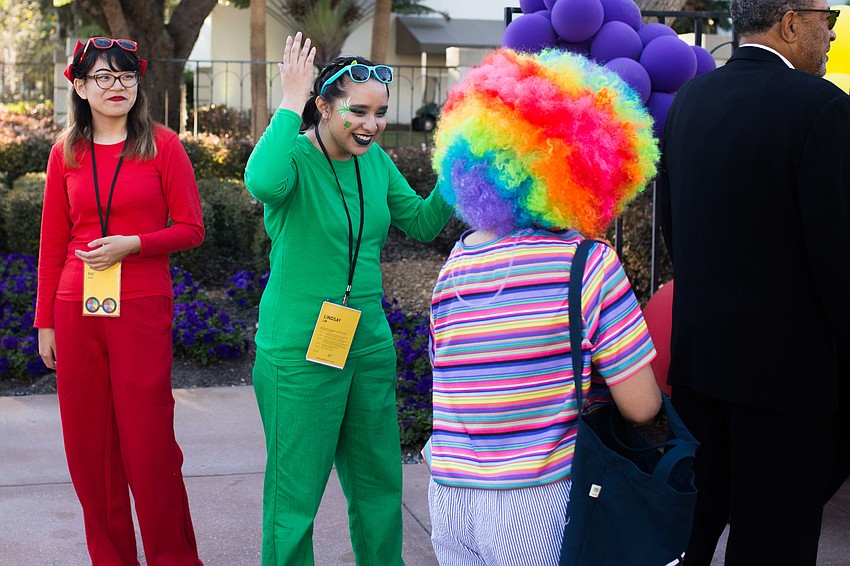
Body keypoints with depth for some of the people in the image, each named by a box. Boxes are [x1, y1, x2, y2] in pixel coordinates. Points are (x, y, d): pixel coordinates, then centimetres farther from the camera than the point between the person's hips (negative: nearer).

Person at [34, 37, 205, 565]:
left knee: (148, 442, -2)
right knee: (88, 443, 8)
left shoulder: (162, 145, 0)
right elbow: (53, 243, 12)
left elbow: (191, 229, 0)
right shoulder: (66, 152, 9)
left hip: (142, 308, -3)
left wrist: (131, 244, -15)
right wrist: (45, 322, 11)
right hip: (77, 312, 3)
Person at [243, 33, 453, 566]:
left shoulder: (376, 160, 6)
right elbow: (264, 183, -37)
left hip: (370, 343, 7)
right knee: (296, 492, 3)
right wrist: (290, 105, -28)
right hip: (299, 350, -6)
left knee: (380, 482, 17)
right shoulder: (293, 154, -14)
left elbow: (421, 223, 11)